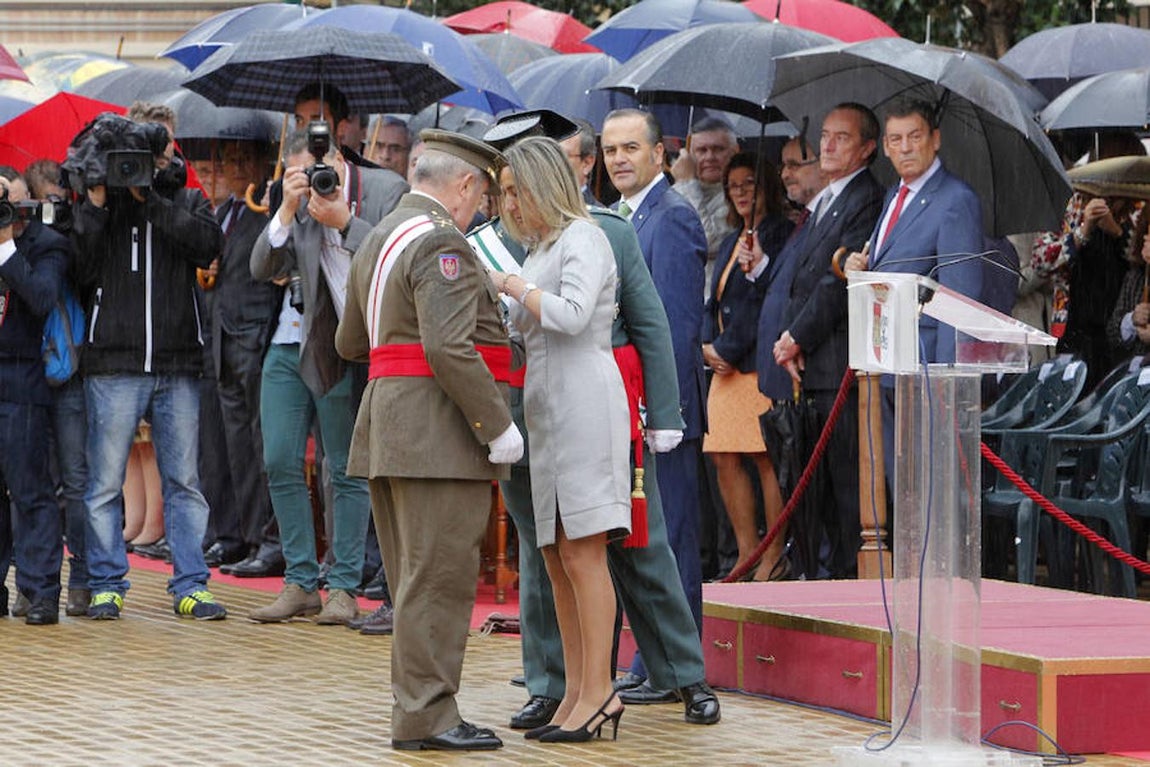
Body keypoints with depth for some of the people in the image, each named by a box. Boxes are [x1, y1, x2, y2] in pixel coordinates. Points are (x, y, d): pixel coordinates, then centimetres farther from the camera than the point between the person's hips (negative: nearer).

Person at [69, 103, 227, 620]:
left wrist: (149, 199, -11)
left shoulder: (186, 200, 13)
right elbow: (80, 272, -5)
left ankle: (190, 586, 9)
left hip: (178, 367, 2)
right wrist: (94, 205, -12)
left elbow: (208, 245, -8)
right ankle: (106, 585, 7)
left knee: (184, 482, 4)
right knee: (105, 484, -1)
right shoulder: (100, 198, 5)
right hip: (114, 364, -2)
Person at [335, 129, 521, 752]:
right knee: (439, 577, -7)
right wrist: (497, 425, -19)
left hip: (387, 425, 10)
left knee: (417, 579, 14)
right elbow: (450, 348, -23)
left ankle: (416, 707, 18)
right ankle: (426, 716, -6)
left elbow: (349, 342, 26)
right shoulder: (441, 244, -13)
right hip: (438, 433, -10)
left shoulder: (378, 240, 18)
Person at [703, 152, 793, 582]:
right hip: (726, 367, 8)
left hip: (760, 362, -8)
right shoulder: (732, 243, 22)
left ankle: (775, 556, -6)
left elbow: (768, 300, -11)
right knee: (725, 459, 4)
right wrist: (708, 346, 3)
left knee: (767, 458, -8)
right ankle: (746, 553, 8)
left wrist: (728, 349, -10)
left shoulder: (780, 235, -4)